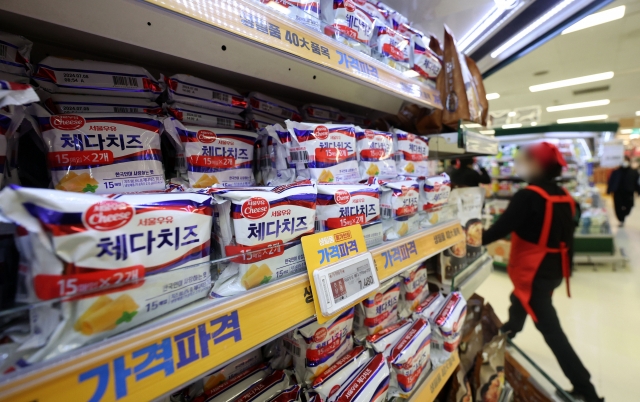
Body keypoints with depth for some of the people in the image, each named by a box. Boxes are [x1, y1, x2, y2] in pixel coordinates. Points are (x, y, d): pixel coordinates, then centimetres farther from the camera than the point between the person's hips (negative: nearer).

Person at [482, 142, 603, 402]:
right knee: (521, 300, 30)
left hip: (534, 271, -9)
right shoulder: (563, 197, 3)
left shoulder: (528, 196, -22)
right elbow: (566, 235, 12)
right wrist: (566, 268, 23)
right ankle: (509, 331, 54)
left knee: (550, 328, 2)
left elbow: (501, 228, -26)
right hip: (555, 269, 9)